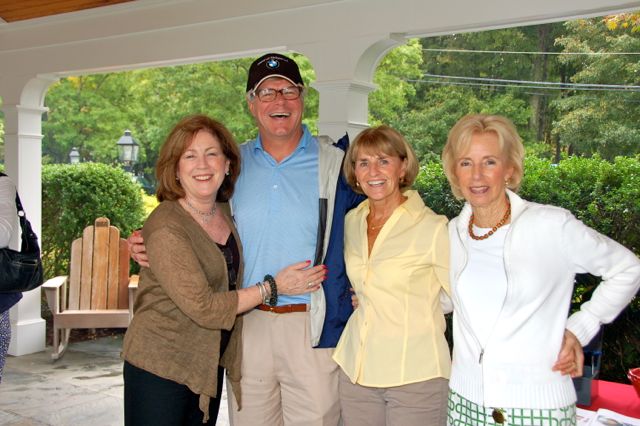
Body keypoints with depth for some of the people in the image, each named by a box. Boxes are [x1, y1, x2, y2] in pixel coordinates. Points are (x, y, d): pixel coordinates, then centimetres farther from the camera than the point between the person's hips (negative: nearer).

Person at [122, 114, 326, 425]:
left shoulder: (225, 212, 2)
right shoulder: (166, 229, -21)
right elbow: (204, 308, -22)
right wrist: (273, 288, -16)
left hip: (211, 365, 7)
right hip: (159, 367, -7)